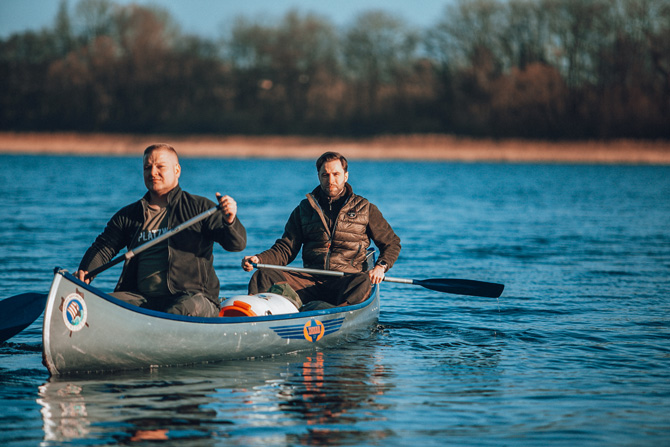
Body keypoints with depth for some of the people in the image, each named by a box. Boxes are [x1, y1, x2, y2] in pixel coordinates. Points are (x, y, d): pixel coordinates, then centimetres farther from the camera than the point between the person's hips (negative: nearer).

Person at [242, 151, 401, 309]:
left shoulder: (364, 209, 13)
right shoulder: (304, 209, 18)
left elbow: (392, 243, 17)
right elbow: (285, 249, 15)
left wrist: (380, 267, -4)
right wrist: (258, 259, -4)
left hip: (346, 280, -2)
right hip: (310, 280, 2)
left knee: (363, 282, -39)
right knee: (264, 276, -23)